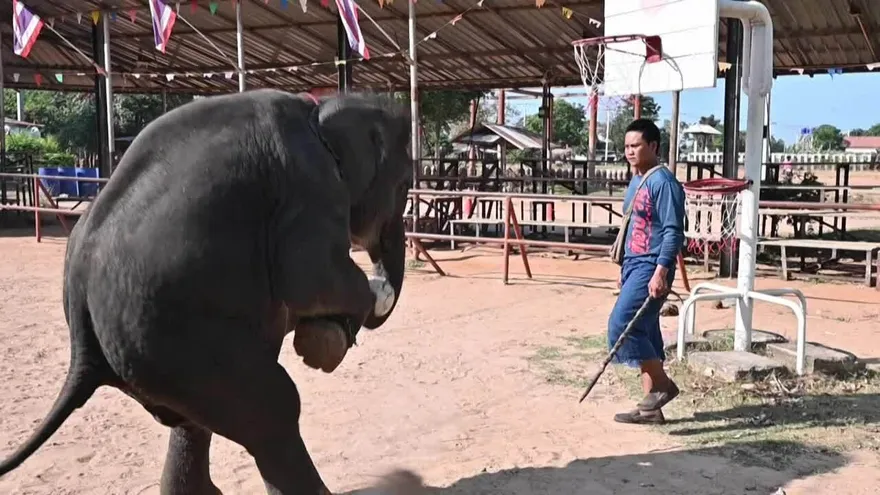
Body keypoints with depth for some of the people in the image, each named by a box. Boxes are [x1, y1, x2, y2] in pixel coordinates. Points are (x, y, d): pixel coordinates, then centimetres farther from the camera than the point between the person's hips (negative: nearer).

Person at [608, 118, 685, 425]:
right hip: (634, 265, 10)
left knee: (622, 325, -15)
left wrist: (661, 271, -25)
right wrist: (624, 269, 23)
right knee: (643, 332, 9)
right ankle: (651, 407, 14)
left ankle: (662, 384, -1)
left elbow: (673, 231, -18)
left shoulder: (663, 181, -13)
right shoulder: (635, 182, 17)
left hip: (651, 268, -10)